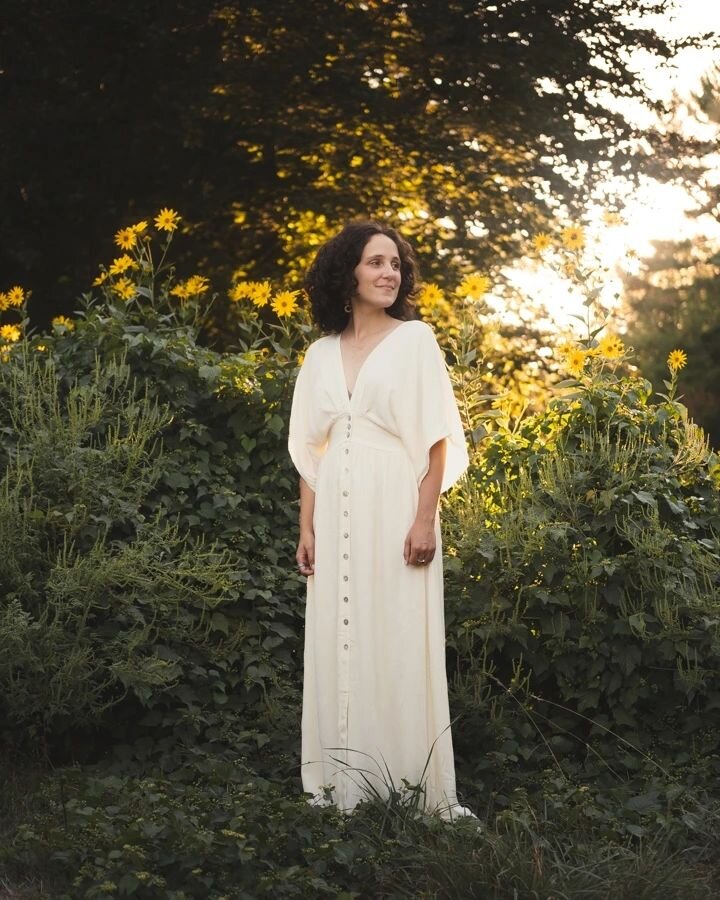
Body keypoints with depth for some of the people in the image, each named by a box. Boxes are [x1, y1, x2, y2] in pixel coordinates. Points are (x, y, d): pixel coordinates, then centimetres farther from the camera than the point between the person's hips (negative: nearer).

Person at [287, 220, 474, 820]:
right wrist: (306, 528, 6)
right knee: (339, 640, 4)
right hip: (338, 513, 4)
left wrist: (425, 518, -12)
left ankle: (409, 783, 1)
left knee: (398, 640, -5)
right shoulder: (322, 352, 13)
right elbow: (311, 448, 13)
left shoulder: (414, 338, 3)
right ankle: (345, 783, 10)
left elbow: (436, 437, -3)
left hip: (394, 507, -4)